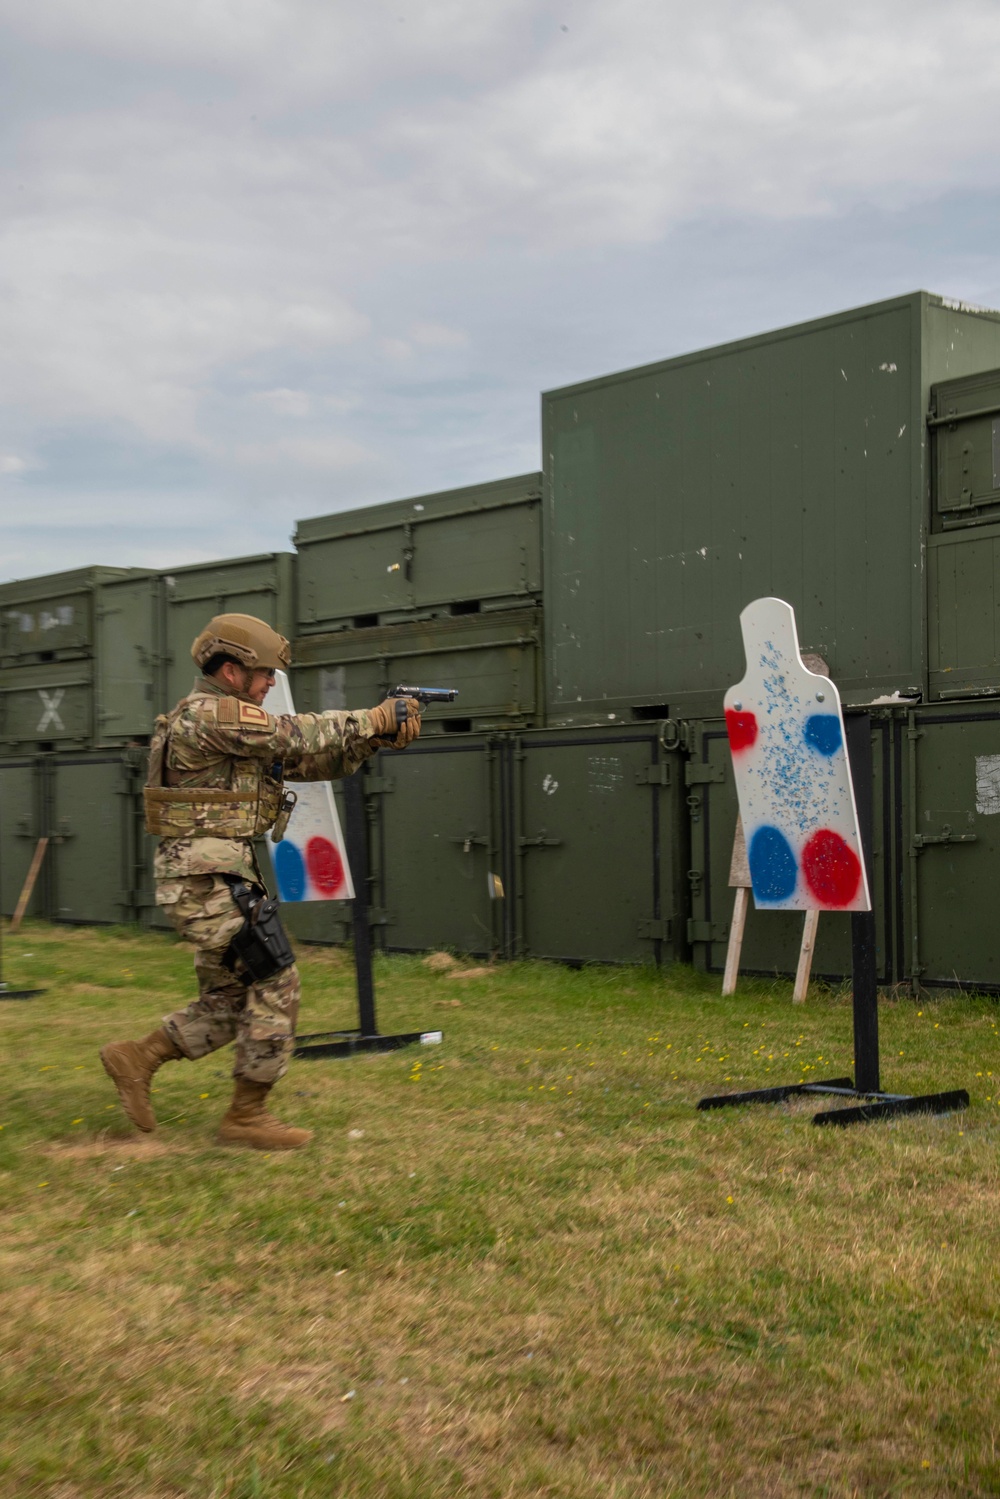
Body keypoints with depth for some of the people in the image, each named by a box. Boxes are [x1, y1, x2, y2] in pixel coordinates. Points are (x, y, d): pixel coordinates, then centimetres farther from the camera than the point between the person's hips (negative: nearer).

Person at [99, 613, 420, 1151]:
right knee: (275, 984, -6)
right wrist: (375, 718, -7)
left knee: (231, 1001, 14)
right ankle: (247, 1116, 3)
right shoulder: (208, 714, -14)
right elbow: (297, 736, -17)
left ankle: (137, 1058, 22)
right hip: (208, 879, -10)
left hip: (221, 878, 10)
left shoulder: (237, 725, 17)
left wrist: (375, 734, 1)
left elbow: (308, 761, 14)